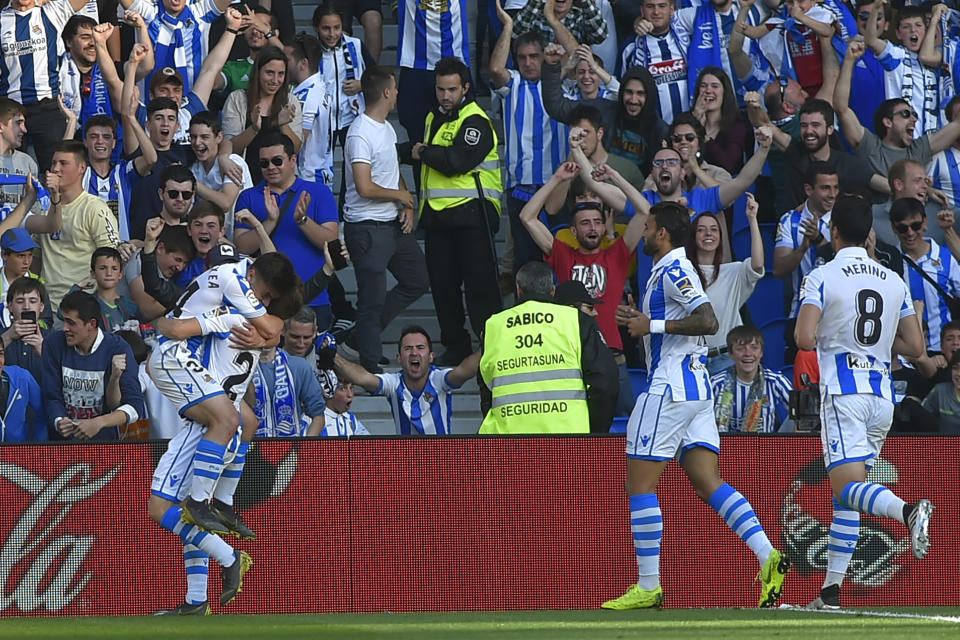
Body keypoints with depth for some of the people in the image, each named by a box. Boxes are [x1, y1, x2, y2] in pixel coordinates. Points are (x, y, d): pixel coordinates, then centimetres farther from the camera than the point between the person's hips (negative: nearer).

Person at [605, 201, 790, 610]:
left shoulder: (674, 270, -10)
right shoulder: (669, 271, 21)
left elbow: (708, 321, -23)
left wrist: (653, 325, -18)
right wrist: (642, 321, 20)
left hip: (669, 390, -10)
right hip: (697, 390, 10)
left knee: (640, 483, -3)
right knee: (708, 483, 1)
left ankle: (648, 587, -2)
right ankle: (768, 557, -14)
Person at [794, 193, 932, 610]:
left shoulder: (821, 278, -4)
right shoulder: (894, 282, 11)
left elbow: (805, 339, -15)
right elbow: (915, 347, 11)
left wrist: (828, 334, 9)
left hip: (843, 392, -6)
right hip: (883, 395, 6)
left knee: (848, 485, -14)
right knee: (845, 495, 13)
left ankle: (908, 511, -44)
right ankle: (832, 589, 13)